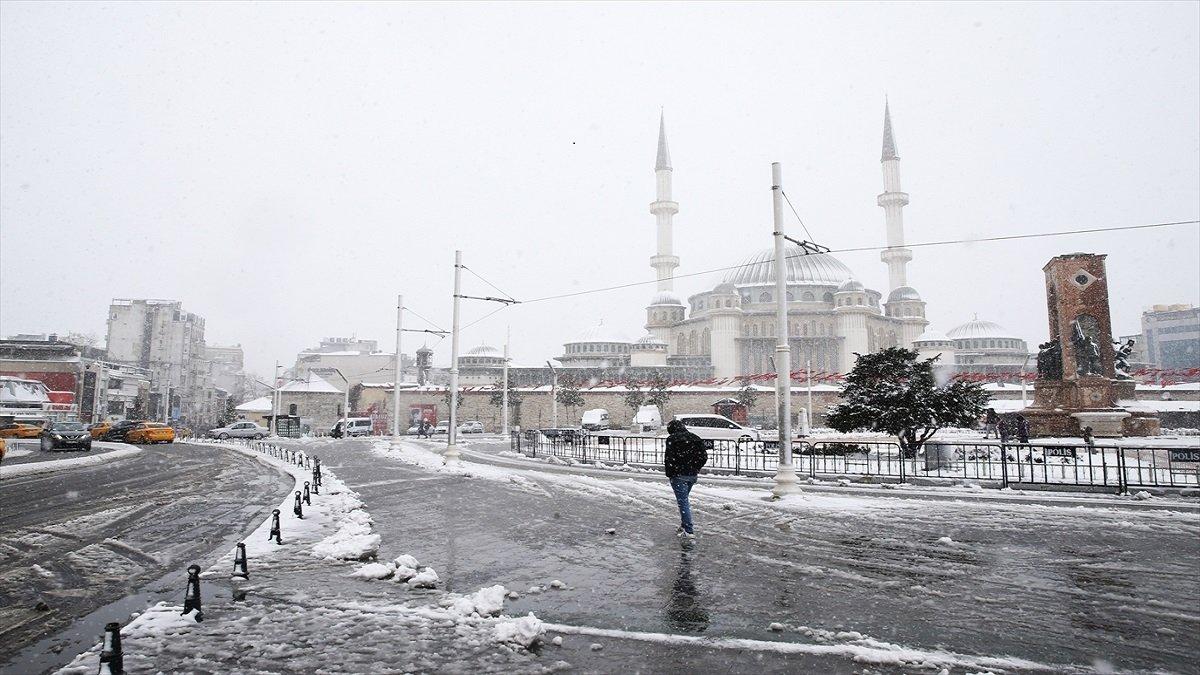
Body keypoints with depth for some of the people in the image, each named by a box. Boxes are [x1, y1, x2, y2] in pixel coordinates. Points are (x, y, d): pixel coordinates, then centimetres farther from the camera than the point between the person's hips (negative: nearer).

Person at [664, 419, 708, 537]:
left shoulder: (672, 439, -10)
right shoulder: (695, 438, 9)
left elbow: (669, 458, -15)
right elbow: (704, 456, 8)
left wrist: (669, 474, -4)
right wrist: (695, 469, 13)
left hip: (678, 475, -6)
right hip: (692, 475, 6)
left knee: (683, 502, -4)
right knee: (684, 500, 22)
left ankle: (688, 531, -7)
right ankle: (684, 525, 29)